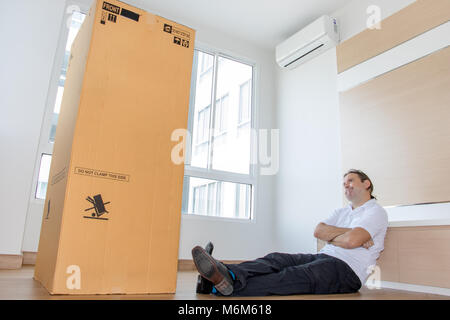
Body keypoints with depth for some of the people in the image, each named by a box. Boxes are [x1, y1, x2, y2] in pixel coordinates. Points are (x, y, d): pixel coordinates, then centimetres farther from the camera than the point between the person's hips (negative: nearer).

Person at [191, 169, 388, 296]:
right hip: (324, 258, 7)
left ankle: (229, 287, -51)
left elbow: (351, 241, -15)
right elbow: (318, 231, 8)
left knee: (295, 276, -33)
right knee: (278, 259, -21)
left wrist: (330, 236, 3)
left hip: (347, 269, -7)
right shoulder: (342, 211, 28)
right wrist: (348, 233, -3)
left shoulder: (376, 212, 3)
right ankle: (228, 274, -46)